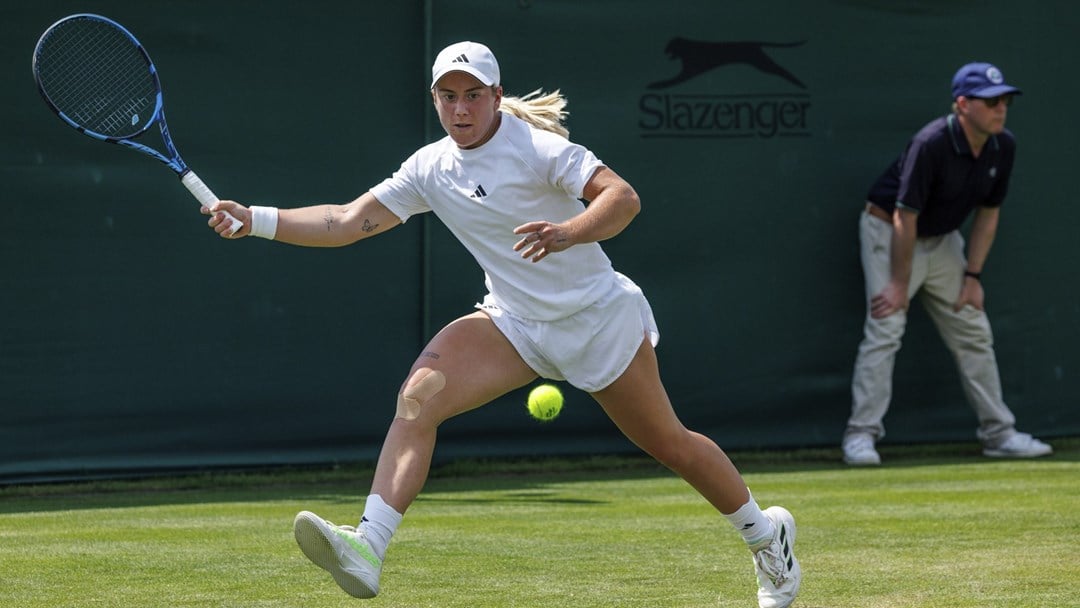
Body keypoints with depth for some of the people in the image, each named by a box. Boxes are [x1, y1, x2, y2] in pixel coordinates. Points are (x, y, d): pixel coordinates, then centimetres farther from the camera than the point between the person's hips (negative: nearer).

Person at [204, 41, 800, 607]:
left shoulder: (536, 144, -17)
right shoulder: (430, 168, 0)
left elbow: (623, 197, -28)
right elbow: (348, 221, 1)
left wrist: (565, 233, -46)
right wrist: (255, 220, -8)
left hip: (597, 316, -4)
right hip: (514, 322, 5)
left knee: (668, 444, 7)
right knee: (419, 393, -20)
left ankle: (766, 534, 33)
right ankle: (368, 547, -31)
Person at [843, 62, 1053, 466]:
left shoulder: (1003, 147, -9)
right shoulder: (931, 145, -30)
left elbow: (988, 213, 3)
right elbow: (905, 217, -26)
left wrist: (973, 276, 0)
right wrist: (900, 284, -22)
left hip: (942, 239, 7)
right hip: (889, 232, -7)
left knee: (974, 333, 7)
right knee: (885, 329, -16)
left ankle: (999, 433, 15)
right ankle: (861, 435, -14)